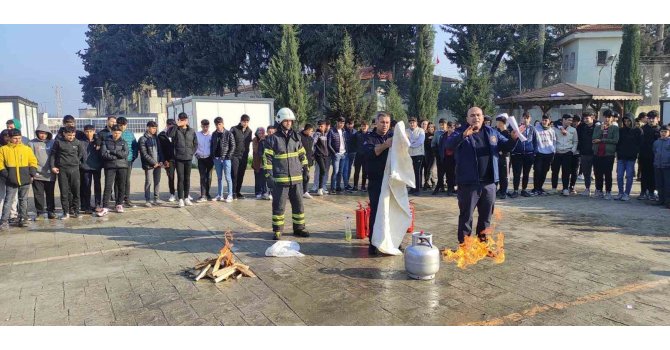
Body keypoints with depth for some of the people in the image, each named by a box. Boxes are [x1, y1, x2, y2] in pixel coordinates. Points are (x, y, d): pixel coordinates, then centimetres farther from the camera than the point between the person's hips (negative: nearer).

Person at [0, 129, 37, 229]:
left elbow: (33, 161, 9)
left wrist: (32, 174, -1)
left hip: (25, 180, 2)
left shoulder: (27, 149, 7)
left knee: (23, 200, 10)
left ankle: (22, 219, 18)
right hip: (11, 181, -2)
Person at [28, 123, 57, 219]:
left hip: (50, 174, 1)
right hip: (37, 174, -1)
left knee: (50, 194, 9)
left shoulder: (52, 143, 5)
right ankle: (39, 212, 12)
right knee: (38, 194, 4)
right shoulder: (32, 143, 0)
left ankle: (51, 211, 17)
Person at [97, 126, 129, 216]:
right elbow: (104, 154, -7)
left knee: (121, 186, 6)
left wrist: (112, 151, -9)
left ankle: (119, 204, 20)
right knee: (108, 187, -8)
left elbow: (125, 153, -5)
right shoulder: (106, 141, 7)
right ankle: (104, 207, -8)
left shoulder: (123, 142, 11)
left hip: (122, 166, 2)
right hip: (110, 167, -2)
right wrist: (118, 155, -9)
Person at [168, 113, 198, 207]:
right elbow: (169, 134, -23)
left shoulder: (191, 131, 7)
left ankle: (186, 198, 19)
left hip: (189, 158, 3)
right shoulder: (176, 130, -1)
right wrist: (177, 125, -24)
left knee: (187, 178, 10)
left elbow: (195, 144, 14)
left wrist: (192, 153, 4)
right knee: (180, 178, -4)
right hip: (179, 158, -3)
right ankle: (181, 199, 1)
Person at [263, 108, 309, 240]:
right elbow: (267, 158, -5)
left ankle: (299, 228, 24)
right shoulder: (273, 139, -4)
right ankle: (277, 231, 12)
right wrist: (269, 176, -11)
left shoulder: (296, 137, 11)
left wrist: (305, 169, 13)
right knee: (278, 206, 2)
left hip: (296, 178, 5)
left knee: (298, 204, 11)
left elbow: (302, 155, 18)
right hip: (280, 179, -4)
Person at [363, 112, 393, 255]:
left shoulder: (393, 136, 10)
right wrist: (385, 145, -30)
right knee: (375, 211, -2)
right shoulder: (369, 137, 2)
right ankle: (373, 242, 5)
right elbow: (370, 153, -17)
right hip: (376, 181, -3)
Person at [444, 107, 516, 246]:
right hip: (469, 182, -5)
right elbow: (449, 144, -23)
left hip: (489, 182, 5)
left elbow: (505, 145, 17)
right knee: (466, 214, 3)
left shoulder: (492, 132, 10)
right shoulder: (461, 132, -5)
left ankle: (483, 241, 32)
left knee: (486, 214, 16)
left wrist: (513, 139, -5)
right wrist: (463, 135, -41)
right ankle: (463, 243, 12)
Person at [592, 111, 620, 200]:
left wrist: (601, 140, -8)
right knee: (598, 174, 8)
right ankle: (599, 191, 20)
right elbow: (594, 138, -1)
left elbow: (615, 140, -10)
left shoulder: (615, 128, 2)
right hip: (597, 154, 3)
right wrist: (601, 130, -9)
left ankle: (608, 192, 5)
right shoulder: (598, 127, 11)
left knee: (608, 174, -3)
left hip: (609, 154, -3)